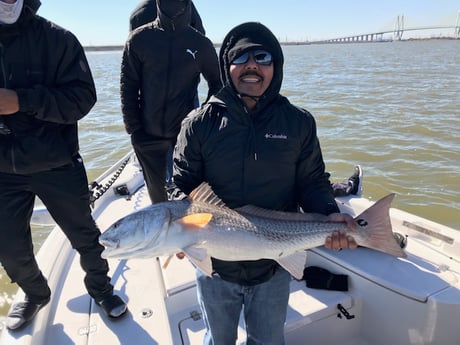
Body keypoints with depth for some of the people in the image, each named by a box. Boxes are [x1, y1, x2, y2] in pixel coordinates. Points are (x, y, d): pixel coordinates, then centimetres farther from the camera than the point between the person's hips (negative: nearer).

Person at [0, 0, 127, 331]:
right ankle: (36, 294, 43)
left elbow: (82, 97, -16)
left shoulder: (57, 39, -8)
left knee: (85, 234, 10)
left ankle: (100, 287, 37)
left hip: (58, 166, -3)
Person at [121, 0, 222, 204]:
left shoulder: (200, 43, 0)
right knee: (156, 187, 15)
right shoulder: (139, 39, 0)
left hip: (187, 132, -1)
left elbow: (217, 83, 8)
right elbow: (127, 85, 1)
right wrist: (132, 126, -5)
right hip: (147, 134, 1)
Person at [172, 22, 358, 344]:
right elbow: (185, 186, -6)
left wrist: (329, 214, -20)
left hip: (274, 266, 1)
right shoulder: (200, 123, -9)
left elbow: (312, 182, -2)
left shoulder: (299, 122, -7)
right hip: (214, 265, 0)